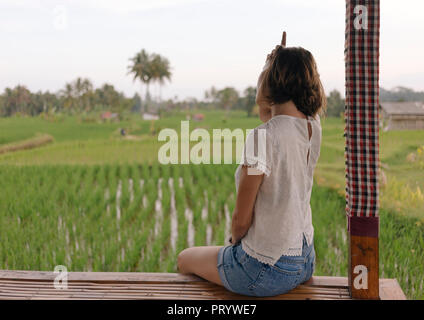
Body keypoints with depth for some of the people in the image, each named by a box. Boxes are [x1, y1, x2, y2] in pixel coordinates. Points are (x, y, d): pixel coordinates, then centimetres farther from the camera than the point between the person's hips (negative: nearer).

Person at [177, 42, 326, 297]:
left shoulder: (262, 137, -27)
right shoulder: (313, 127, -6)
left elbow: (241, 219, -19)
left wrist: (235, 240, 1)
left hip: (267, 271, -7)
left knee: (185, 259, 21)